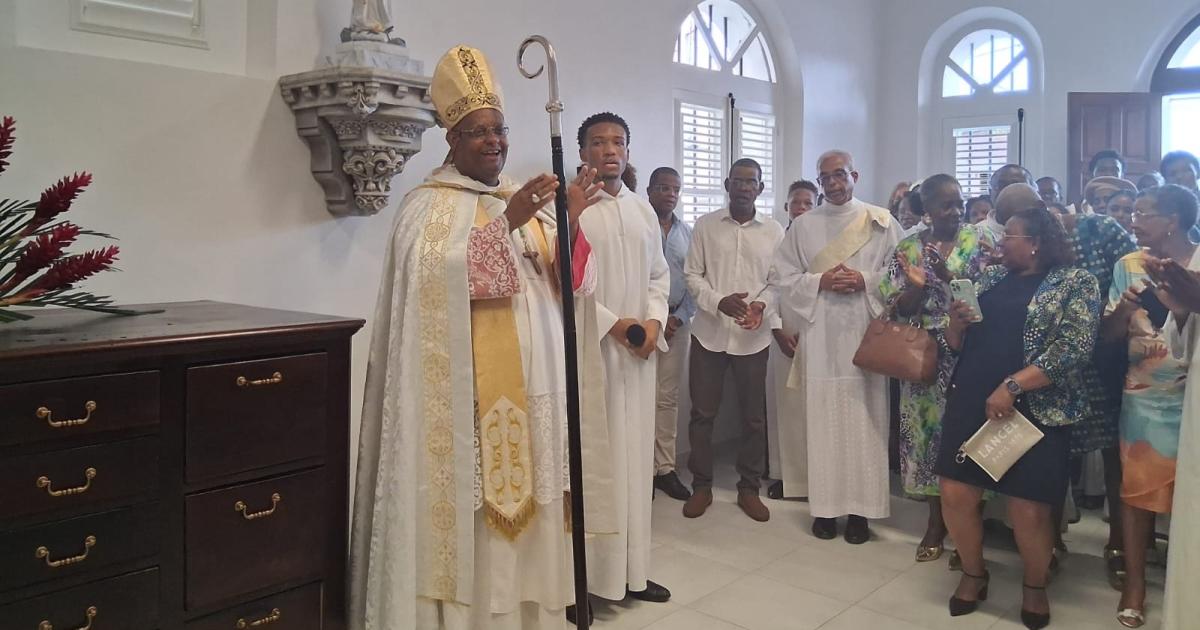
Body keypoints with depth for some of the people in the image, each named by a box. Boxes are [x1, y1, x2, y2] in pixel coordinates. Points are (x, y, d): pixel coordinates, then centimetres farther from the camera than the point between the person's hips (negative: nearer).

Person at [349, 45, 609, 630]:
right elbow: (436, 274, -21)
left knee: (521, 490, 12)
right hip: (464, 390, -6)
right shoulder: (429, 204, -3)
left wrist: (570, 224, -10)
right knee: (468, 509, -3)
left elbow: (572, 282, 7)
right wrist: (506, 222, -26)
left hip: (529, 384, 6)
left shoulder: (527, 200, 15)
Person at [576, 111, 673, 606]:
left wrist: (653, 320, -1)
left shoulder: (644, 210, 14)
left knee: (634, 453, 9)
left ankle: (633, 569, 20)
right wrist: (612, 324, -15)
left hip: (639, 351, 6)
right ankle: (589, 573, 7)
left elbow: (659, 274, 16)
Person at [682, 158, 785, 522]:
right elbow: (692, 275, 0)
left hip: (754, 336, 1)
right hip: (709, 332, 0)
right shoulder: (705, 225, 3)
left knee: (753, 416, 8)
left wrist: (763, 305, -17)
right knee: (702, 413, 6)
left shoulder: (774, 231, 4)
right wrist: (719, 301, -16)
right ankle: (701, 485, 20)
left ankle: (749, 488, 22)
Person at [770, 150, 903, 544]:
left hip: (865, 337, -1)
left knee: (864, 422, 0)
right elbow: (781, 278, 6)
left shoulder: (881, 222, 6)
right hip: (820, 338, 1)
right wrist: (820, 281, -8)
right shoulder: (803, 225, 9)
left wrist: (865, 281, -12)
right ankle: (825, 506, 11)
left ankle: (861, 508, 10)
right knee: (823, 421, 2)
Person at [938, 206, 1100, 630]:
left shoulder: (1075, 283, -3)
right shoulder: (991, 277, 13)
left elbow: (1075, 348, -15)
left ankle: (1035, 587, 28)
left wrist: (1011, 386, -22)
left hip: (1033, 412, -5)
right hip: (970, 404, 5)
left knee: (1028, 510, 0)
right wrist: (956, 323, -7)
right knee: (955, 494, 3)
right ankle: (973, 573, 27)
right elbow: (958, 344, 17)